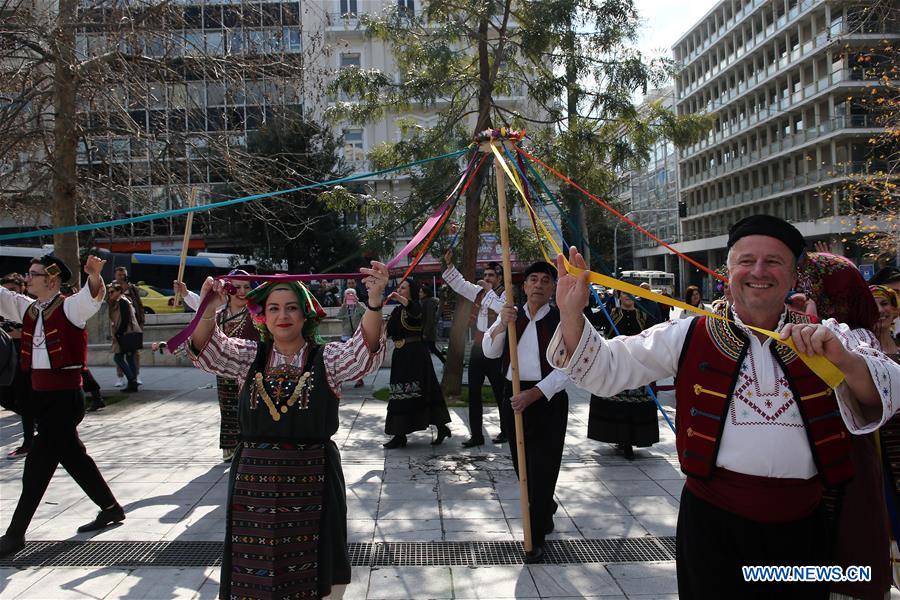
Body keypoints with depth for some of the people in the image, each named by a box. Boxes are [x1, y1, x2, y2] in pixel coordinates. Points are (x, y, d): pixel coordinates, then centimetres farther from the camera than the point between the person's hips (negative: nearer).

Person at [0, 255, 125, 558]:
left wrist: (95, 276, -49)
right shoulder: (27, 308, 10)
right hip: (40, 395, 8)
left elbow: (94, 295, -28)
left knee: (38, 462, -4)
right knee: (72, 456, 16)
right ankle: (110, 508, 30)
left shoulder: (69, 307, -11)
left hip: (65, 396, -8)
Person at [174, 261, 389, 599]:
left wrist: (374, 302, -36)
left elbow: (365, 350, -18)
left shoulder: (327, 358, -1)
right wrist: (209, 310, -27)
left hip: (312, 483, -2)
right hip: (253, 482, 2)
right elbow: (206, 349, -6)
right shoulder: (248, 357, 7)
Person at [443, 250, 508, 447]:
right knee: (474, 393, 7)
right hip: (477, 348, 7)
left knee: (500, 393, 5)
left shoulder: (505, 295, -8)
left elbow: (503, 309, -28)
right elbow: (460, 284, 11)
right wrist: (449, 265, 0)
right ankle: (476, 435, 13)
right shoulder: (479, 292, 10)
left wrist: (490, 291, -19)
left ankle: (506, 431, 20)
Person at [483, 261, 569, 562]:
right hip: (513, 396, 5)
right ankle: (545, 514, 40)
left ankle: (536, 537, 11)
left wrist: (534, 394, -23)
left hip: (547, 399, -4)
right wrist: (502, 324, -20)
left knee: (542, 467, -2)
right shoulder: (511, 316, 9)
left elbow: (564, 368, -13)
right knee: (522, 464, 15)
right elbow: (489, 351, -2)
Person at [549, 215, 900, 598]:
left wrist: (844, 360, -28)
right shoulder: (688, 337, 0)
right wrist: (571, 314, -18)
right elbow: (608, 368, -3)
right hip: (714, 521, -2)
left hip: (802, 526, 2)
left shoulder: (826, 338, 4)